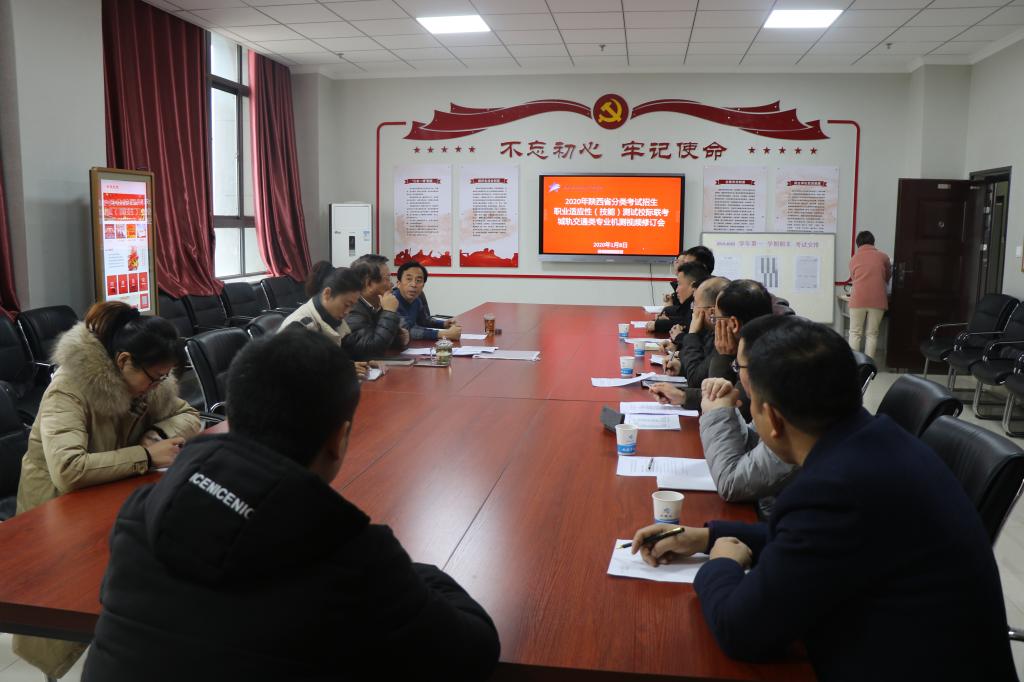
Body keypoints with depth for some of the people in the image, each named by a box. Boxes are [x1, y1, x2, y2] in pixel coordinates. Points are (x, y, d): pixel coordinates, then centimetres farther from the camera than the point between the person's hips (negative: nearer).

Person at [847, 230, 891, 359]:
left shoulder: (854, 258, 11)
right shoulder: (883, 257, 10)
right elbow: (888, 277, 24)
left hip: (858, 299, 0)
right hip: (877, 300, 0)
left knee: (855, 333, 6)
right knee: (872, 334, 6)